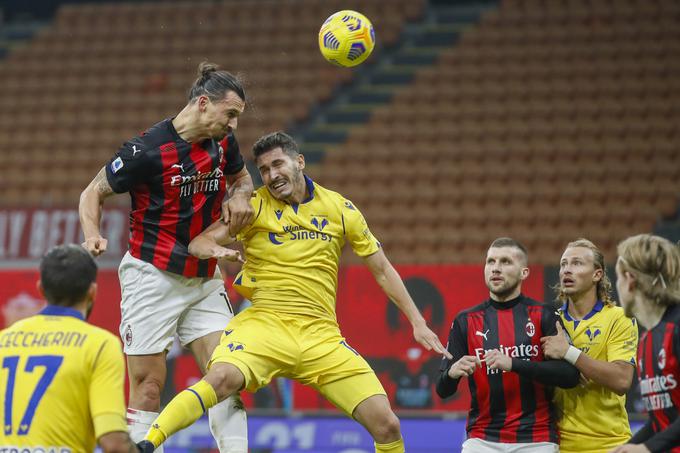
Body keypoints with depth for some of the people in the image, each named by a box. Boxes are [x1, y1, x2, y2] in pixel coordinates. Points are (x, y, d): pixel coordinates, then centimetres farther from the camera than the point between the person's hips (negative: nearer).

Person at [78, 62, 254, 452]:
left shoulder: (223, 142, 2)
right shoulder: (149, 148, -15)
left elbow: (241, 177, 23)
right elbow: (94, 191, -6)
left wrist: (240, 195, 0)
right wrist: (92, 235, -24)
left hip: (205, 280, 6)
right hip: (153, 277, -5)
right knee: (149, 386, -4)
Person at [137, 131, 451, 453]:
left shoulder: (340, 208, 8)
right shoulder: (254, 206, 3)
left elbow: (382, 271, 16)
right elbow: (199, 242, -5)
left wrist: (417, 322, 12)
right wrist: (211, 248, -29)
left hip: (321, 335, 2)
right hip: (264, 322, -2)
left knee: (387, 426, -9)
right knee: (222, 378, -35)